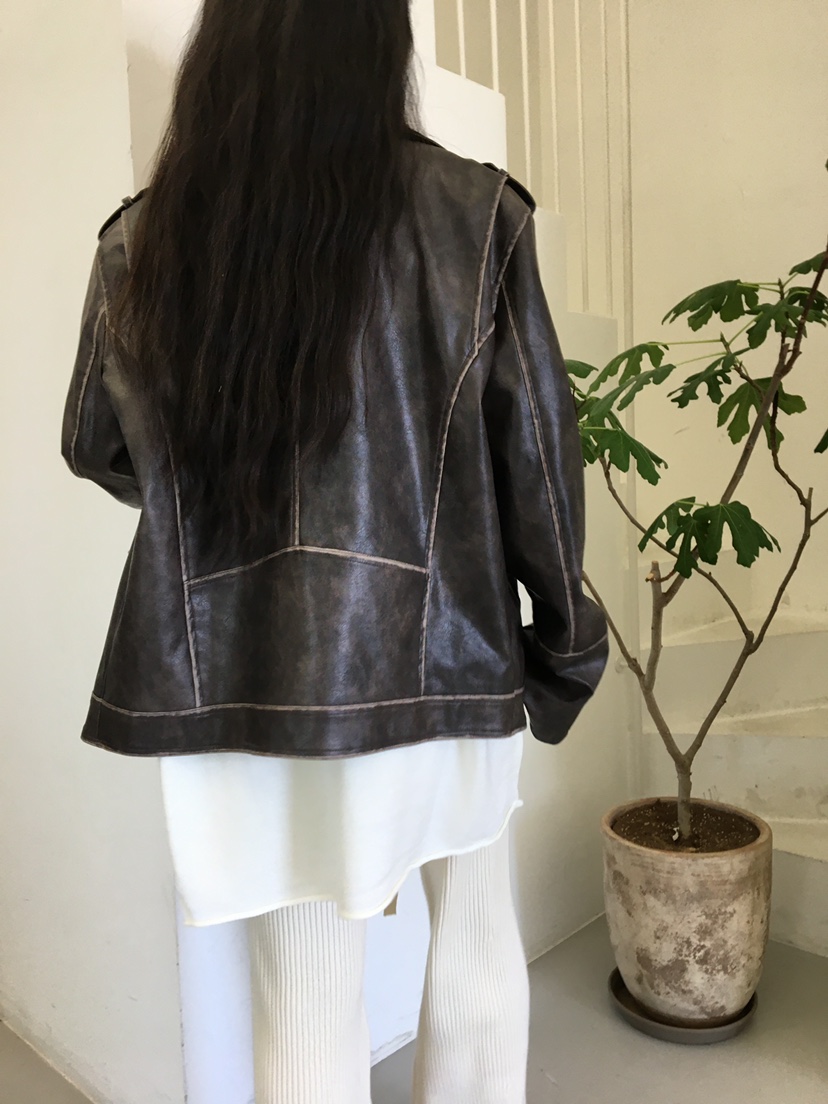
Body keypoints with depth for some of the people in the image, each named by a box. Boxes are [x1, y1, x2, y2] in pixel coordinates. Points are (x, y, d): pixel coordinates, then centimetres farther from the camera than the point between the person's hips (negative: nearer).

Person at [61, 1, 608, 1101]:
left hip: (234, 674, 2)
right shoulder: (473, 214, -4)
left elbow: (98, 447, 13)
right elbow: (535, 445, -3)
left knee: (305, 1007, 16)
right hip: (437, 660, -1)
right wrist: (562, 631, 9)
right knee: (477, 932, 24)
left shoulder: (143, 241, 1)